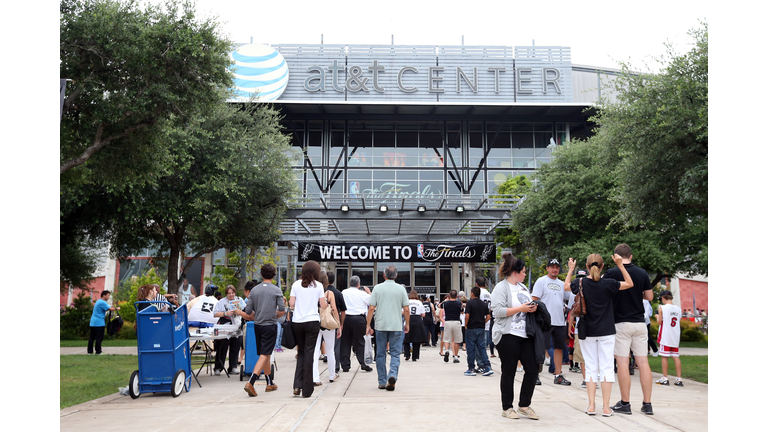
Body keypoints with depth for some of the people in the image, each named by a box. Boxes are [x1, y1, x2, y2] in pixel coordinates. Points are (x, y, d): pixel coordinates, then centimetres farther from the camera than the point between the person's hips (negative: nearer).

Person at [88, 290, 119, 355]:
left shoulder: (98, 301, 19)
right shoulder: (102, 302, -13)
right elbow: (110, 309, -17)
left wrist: (113, 307, 4)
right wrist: (117, 308, -1)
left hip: (93, 322, 10)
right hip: (99, 323, -10)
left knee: (91, 337, 9)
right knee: (99, 338, -6)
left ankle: (90, 351, 11)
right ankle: (98, 351, -6)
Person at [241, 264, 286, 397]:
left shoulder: (254, 290, 3)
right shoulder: (276, 291, -6)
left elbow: (248, 311, 2)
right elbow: (282, 311, -9)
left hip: (257, 325, 5)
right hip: (270, 326, -5)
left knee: (265, 354, 16)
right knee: (264, 355, -5)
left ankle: (270, 383, 26)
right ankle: (250, 383, -19)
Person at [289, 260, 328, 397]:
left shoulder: (296, 285, 3)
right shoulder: (318, 286, -1)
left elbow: (291, 304, 1)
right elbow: (323, 306, -1)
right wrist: (326, 302, 21)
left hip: (297, 322, 2)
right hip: (312, 321, -2)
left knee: (301, 352, 15)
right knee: (309, 353, 2)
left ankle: (297, 385, 4)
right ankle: (307, 389, 4)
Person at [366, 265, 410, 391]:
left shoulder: (377, 288, 1)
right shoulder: (401, 289, 1)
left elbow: (371, 308, -2)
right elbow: (406, 309, 0)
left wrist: (368, 325, 4)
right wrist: (407, 324, 14)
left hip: (381, 325, 1)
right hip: (396, 326, -1)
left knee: (380, 354, 10)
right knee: (395, 353, 4)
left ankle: (382, 382, 13)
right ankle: (392, 375, -20)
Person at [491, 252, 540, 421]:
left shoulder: (522, 287, 18)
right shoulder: (501, 287, -8)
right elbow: (498, 310, -19)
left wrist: (533, 308, 6)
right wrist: (520, 309, -18)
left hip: (525, 335, 8)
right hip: (508, 335, -8)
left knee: (532, 369, 3)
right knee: (508, 372, 1)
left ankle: (524, 405, 15)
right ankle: (507, 408, 13)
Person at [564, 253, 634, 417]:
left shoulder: (581, 283, -5)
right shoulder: (608, 283, -9)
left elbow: (566, 285, 16)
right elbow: (629, 284, 4)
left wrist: (570, 270, 27)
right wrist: (620, 265, 1)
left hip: (587, 332, 1)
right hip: (606, 332, -1)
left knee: (591, 368, 8)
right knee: (607, 367, 2)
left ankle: (591, 405, 5)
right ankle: (606, 407, 0)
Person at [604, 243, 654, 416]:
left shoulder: (611, 273, -7)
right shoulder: (642, 273, 3)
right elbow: (650, 297, 10)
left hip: (621, 323, -3)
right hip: (640, 323, 4)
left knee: (622, 363, 0)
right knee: (643, 362, 4)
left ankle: (625, 403, 3)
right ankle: (647, 404, 6)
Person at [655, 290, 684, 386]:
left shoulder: (662, 308, -9)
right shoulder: (678, 308, 5)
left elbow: (659, 322, -8)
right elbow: (679, 320, 12)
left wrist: (657, 317, 12)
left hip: (665, 336, -4)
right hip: (675, 336, 4)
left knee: (665, 356, 2)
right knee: (676, 357, 6)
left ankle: (664, 378, 5)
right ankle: (679, 379, 5)